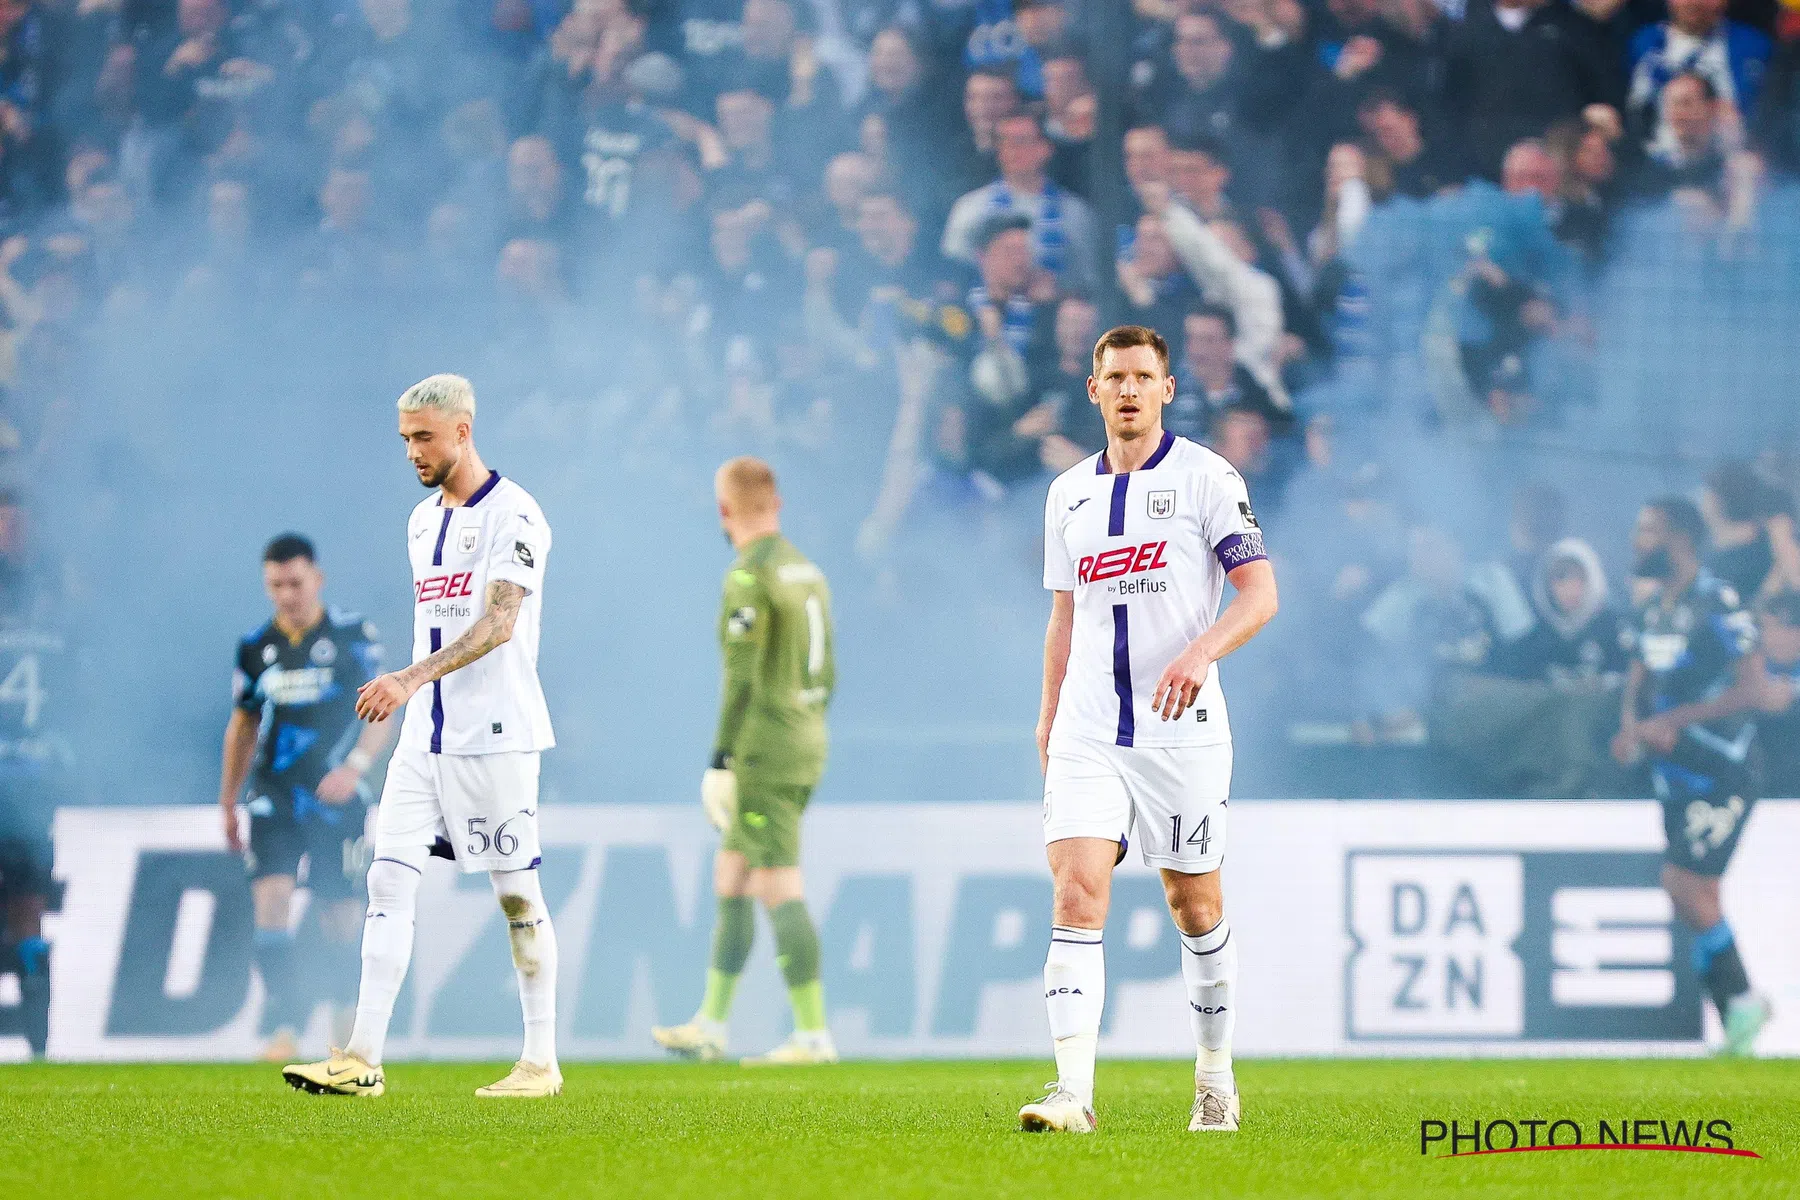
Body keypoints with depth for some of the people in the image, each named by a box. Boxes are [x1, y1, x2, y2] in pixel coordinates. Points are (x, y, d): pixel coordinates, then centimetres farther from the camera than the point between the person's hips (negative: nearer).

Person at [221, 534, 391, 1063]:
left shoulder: (353, 636, -1)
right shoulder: (255, 647, 8)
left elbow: (379, 716, -1)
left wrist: (354, 766, -19)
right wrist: (227, 804, 19)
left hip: (336, 797, -1)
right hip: (274, 796, 2)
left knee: (339, 916, 2)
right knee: (271, 898, -17)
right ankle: (282, 1027, -20)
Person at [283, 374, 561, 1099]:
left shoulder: (513, 515, -10)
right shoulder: (423, 521, 16)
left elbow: (499, 624, -21)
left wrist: (412, 678, -31)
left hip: (494, 735, -8)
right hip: (424, 735, 8)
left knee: (518, 893, -1)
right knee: (389, 881, -2)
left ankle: (541, 1061, 7)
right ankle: (362, 1061, -6)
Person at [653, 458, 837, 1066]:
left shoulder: (748, 577, -14)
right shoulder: (807, 572, 13)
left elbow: (742, 678, -19)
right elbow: (825, 677, 17)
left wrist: (721, 759, -17)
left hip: (763, 757, -9)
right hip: (805, 750, 9)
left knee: (780, 892, -8)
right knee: (728, 881, 16)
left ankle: (814, 1034, -10)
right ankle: (710, 1027, 21)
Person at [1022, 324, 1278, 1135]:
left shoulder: (1205, 477, -2)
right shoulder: (1068, 494, 13)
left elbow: (1259, 591, -9)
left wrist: (1201, 652, -25)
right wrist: (1048, 716, 16)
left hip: (1181, 727, -3)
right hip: (1087, 731, 3)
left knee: (1194, 902, 7)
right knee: (1077, 894, -13)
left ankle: (1216, 1073, 27)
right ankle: (1073, 1094, -22)